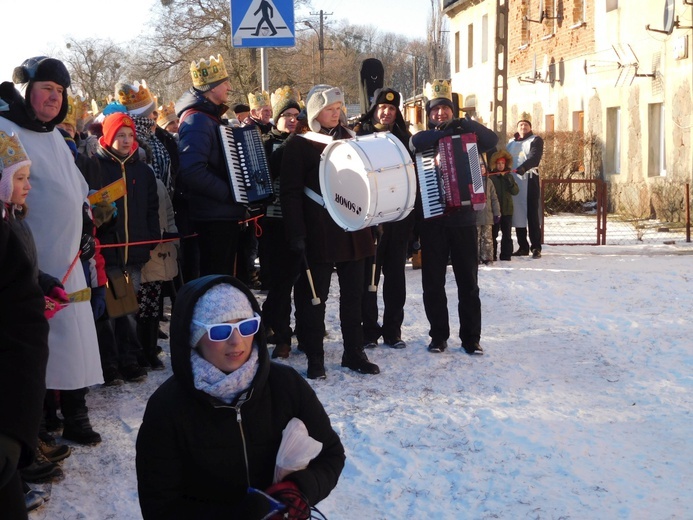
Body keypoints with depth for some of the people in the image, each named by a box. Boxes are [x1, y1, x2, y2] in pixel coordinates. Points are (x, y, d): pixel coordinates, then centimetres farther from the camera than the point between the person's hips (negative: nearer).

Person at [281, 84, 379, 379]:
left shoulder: (350, 140, 13)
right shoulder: (299, 144, -2)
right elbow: (291, 193, -8)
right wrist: (296, 233, -15)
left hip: (352, 230, 5)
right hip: (319, 232, -5)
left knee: (353, 294, 8)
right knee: (315, 295, 1)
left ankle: (354, 353, 17)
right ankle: (315, 358, 9)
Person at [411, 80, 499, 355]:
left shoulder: (465, 135, 8)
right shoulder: (423, 138, 6)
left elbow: (492, 140, -9)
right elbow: (415, 143, -17)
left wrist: (465, 124, -19)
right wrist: (444, 132, -19)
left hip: (463, 219, 0)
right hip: (432, 220, 0)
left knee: (468, 281, 4)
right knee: (433, 282, 5)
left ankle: (471, 337, 12)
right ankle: (438, 335, 16)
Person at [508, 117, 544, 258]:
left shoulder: (536, 140, 5)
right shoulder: (511, 142, 22)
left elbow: (535, 158, -12)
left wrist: (523, 167, -30)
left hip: (530, 180, -5)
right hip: (514, 181, 5)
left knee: (533, 214, -8)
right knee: (518, 214, 4)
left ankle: (536, 247, -8)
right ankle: (523, 247, 10)